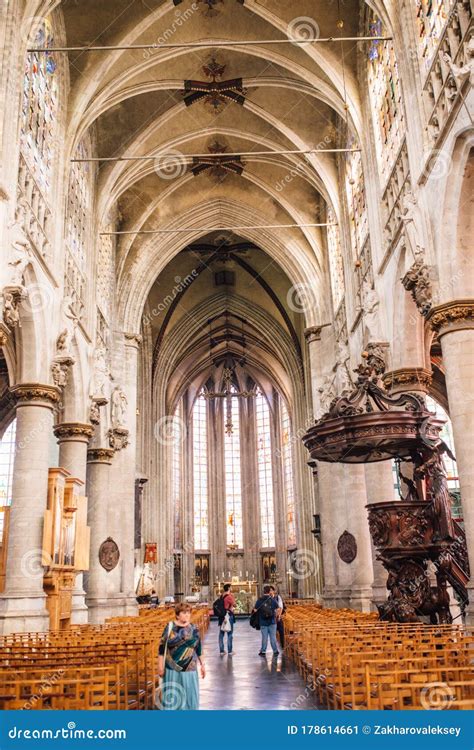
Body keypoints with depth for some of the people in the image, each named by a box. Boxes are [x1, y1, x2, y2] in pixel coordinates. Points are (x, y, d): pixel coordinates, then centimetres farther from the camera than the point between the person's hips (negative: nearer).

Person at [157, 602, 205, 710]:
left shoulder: (193, 629, 2)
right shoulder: (170, 627, -6)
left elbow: (199, 648, 9)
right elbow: (162, 647, -4)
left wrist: (202, 665, 10)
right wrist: (160, 665, -7)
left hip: (189, 669, 2)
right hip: (173, 668, -2)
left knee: (189, 694, 7)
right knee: (172, 696, 3)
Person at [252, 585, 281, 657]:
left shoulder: (259, 600, -4)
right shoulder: (273, 600, -5)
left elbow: (255, 610, -1)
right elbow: (278, 610, -2)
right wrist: (276, 617, 14)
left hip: (263, 622, 0)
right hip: (272, 622, 0)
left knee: (264, 637, 8)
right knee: (273, 637, 7)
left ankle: (263, 651, 12)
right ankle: (275, 651, 12)